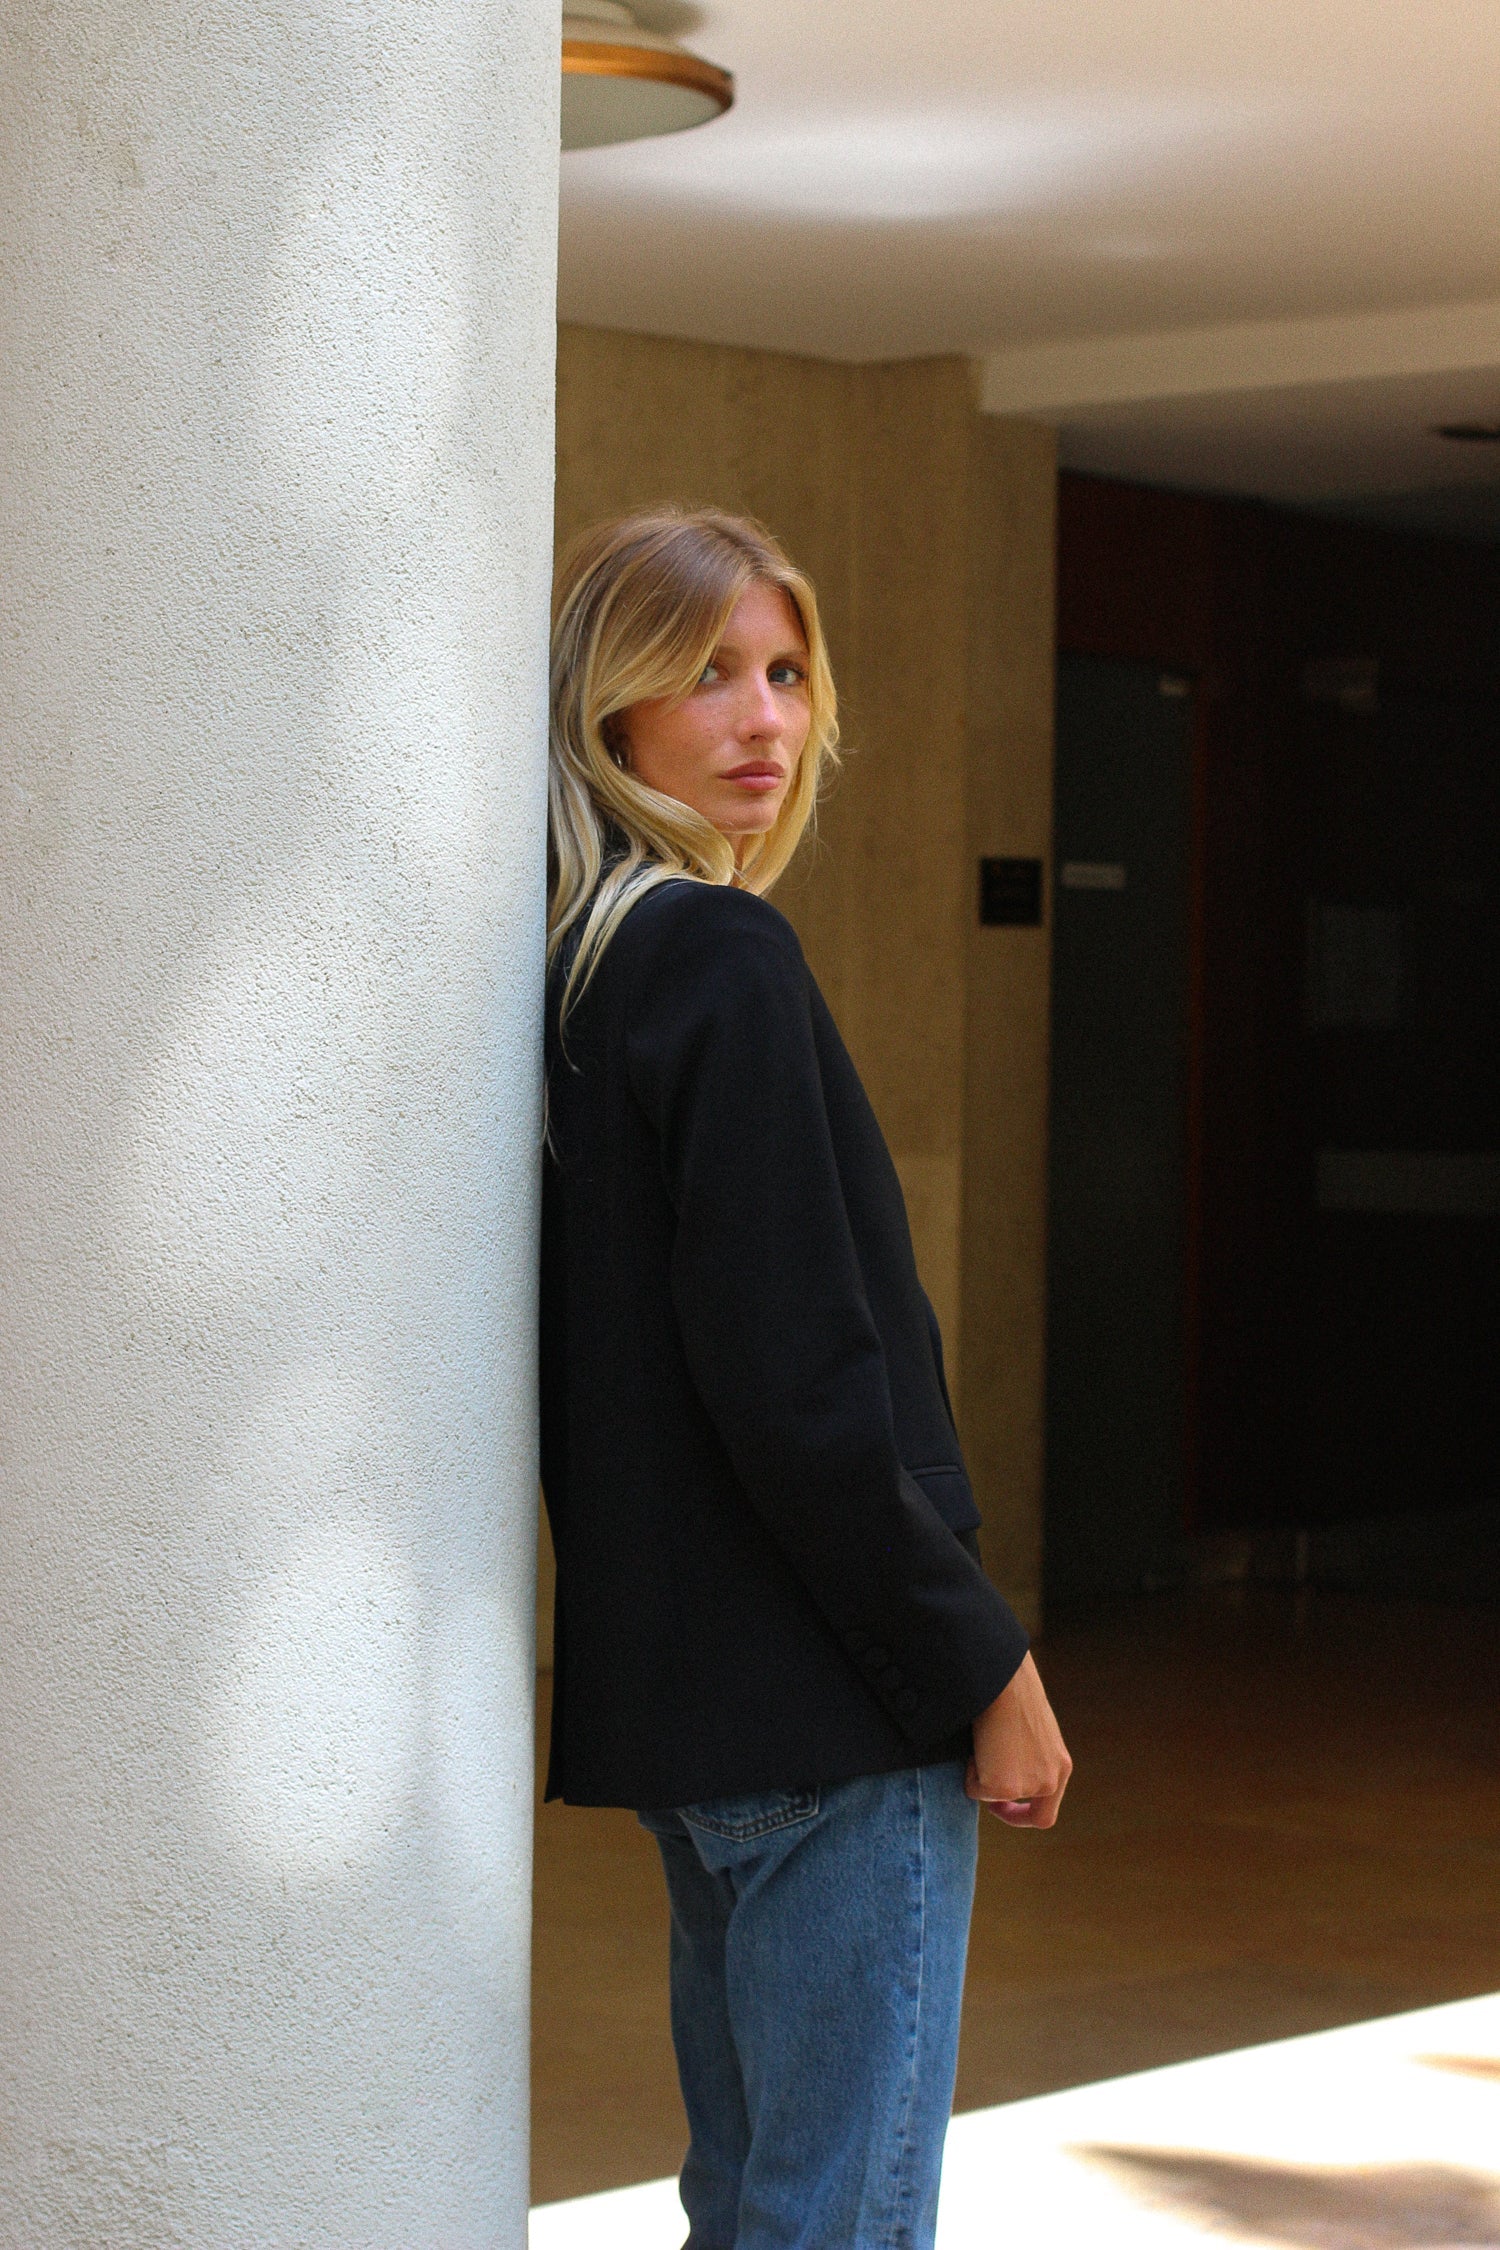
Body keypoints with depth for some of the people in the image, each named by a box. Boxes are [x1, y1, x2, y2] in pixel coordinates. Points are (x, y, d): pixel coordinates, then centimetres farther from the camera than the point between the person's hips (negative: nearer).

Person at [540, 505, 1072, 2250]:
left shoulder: (569, 973, 12)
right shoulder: (724, 963, -15)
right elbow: (796, 1382, -21)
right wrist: (982, 1666, -12)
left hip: (674, 1696, 9)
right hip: (828, 1708, -9)